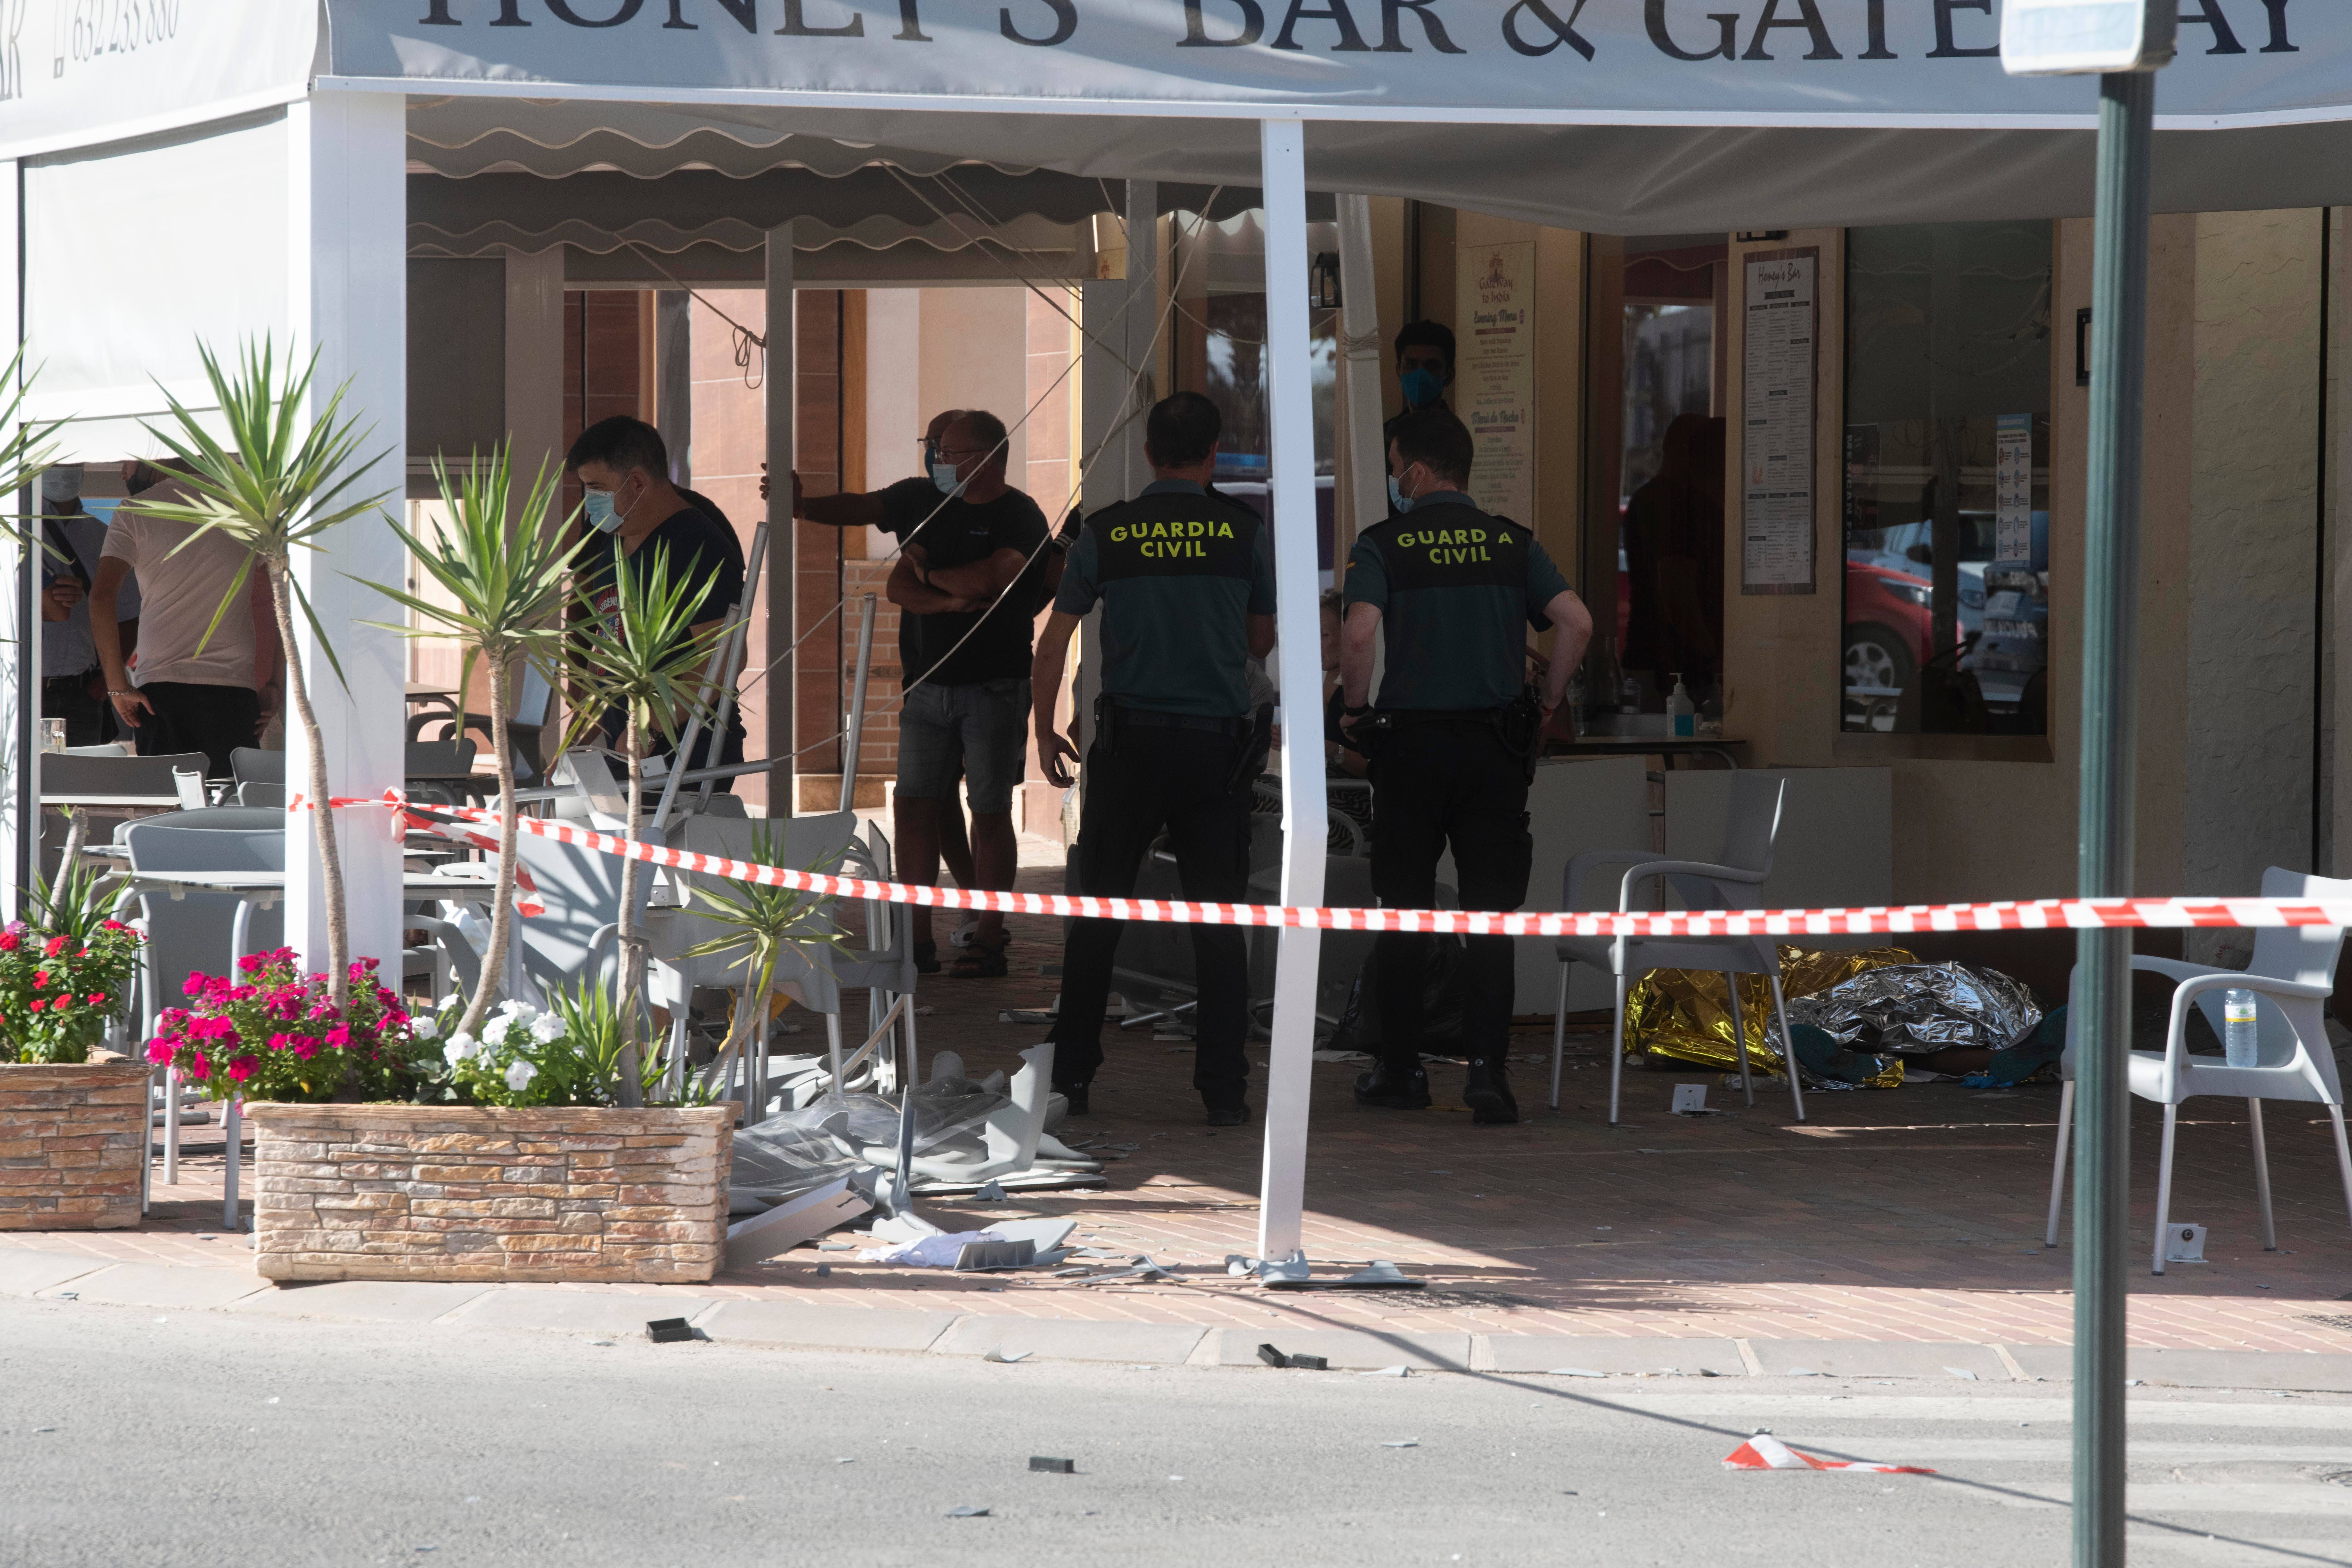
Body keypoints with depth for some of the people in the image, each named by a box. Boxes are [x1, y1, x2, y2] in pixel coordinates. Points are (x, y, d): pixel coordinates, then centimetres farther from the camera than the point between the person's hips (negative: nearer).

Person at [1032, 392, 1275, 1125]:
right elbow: (1261, 642, 11)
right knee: (1218, 917, 3)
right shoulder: (1246, 533, -1)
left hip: (1130, 740, 0)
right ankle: (1224, 1087, 0)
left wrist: (1046, 732, 15)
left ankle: (1072, 1077, 12)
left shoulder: (1105, 533, 0)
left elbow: (1053, 641, 3)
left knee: (1098, 913, 11)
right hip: (1218, 739, 0)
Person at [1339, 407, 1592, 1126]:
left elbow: (1360, 633, -19)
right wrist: (1548, 702, 7)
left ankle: (1401, 1071, 15)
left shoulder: (1383, 545, -4)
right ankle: (1488, 1067, -9)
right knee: (1489, 916, 2)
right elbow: (1577, 621, -5)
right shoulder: (1513, 542, 5)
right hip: (1497, 748, 2)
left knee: (1404, 914, 9)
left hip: (1410, 743, -2)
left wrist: (1357, 708, -4)